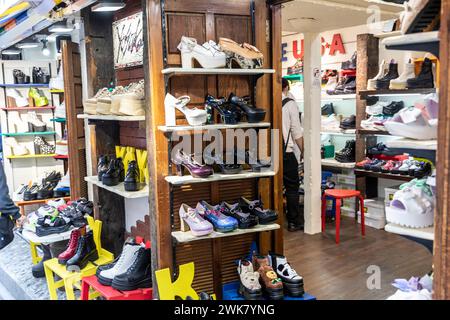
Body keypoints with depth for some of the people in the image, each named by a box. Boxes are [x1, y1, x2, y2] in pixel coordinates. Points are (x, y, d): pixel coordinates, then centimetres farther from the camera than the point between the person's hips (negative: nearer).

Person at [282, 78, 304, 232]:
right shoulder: (290, 103, -2)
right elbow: (296, 131, -3)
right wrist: (303, 150, 7)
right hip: (285, 151, -4)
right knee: (292, 187, 6)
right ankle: (294, 222, 10)